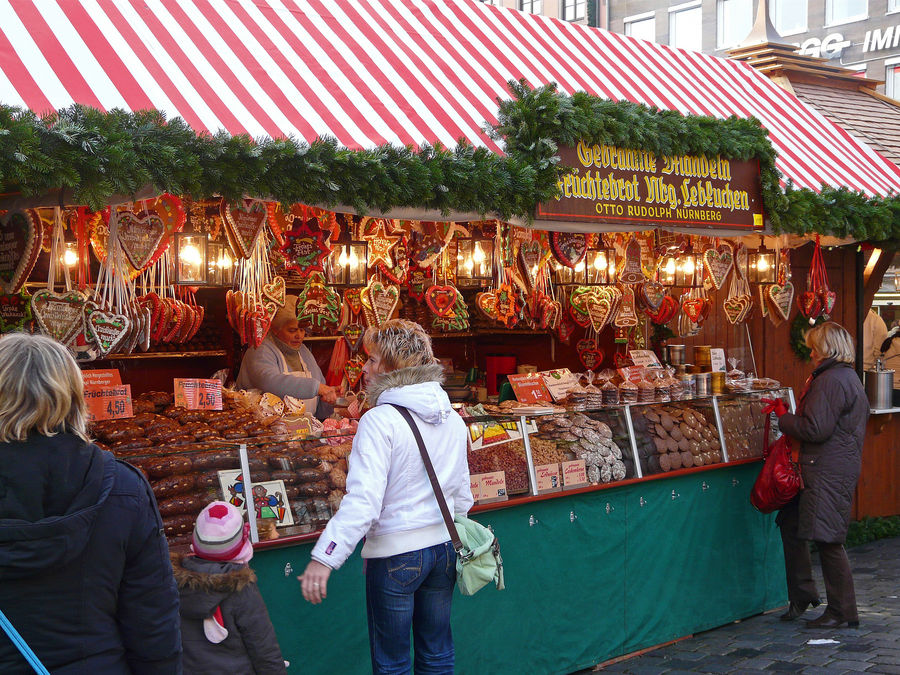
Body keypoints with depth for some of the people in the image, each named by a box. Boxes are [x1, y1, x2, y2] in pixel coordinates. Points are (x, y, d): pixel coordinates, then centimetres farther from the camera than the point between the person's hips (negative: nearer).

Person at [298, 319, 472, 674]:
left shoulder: (380, 421, -17)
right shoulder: (453, 419, 4)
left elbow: (363, 499, -26)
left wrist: (324, 557, -26)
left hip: (396, 554, -6)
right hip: (444, 547, 6)